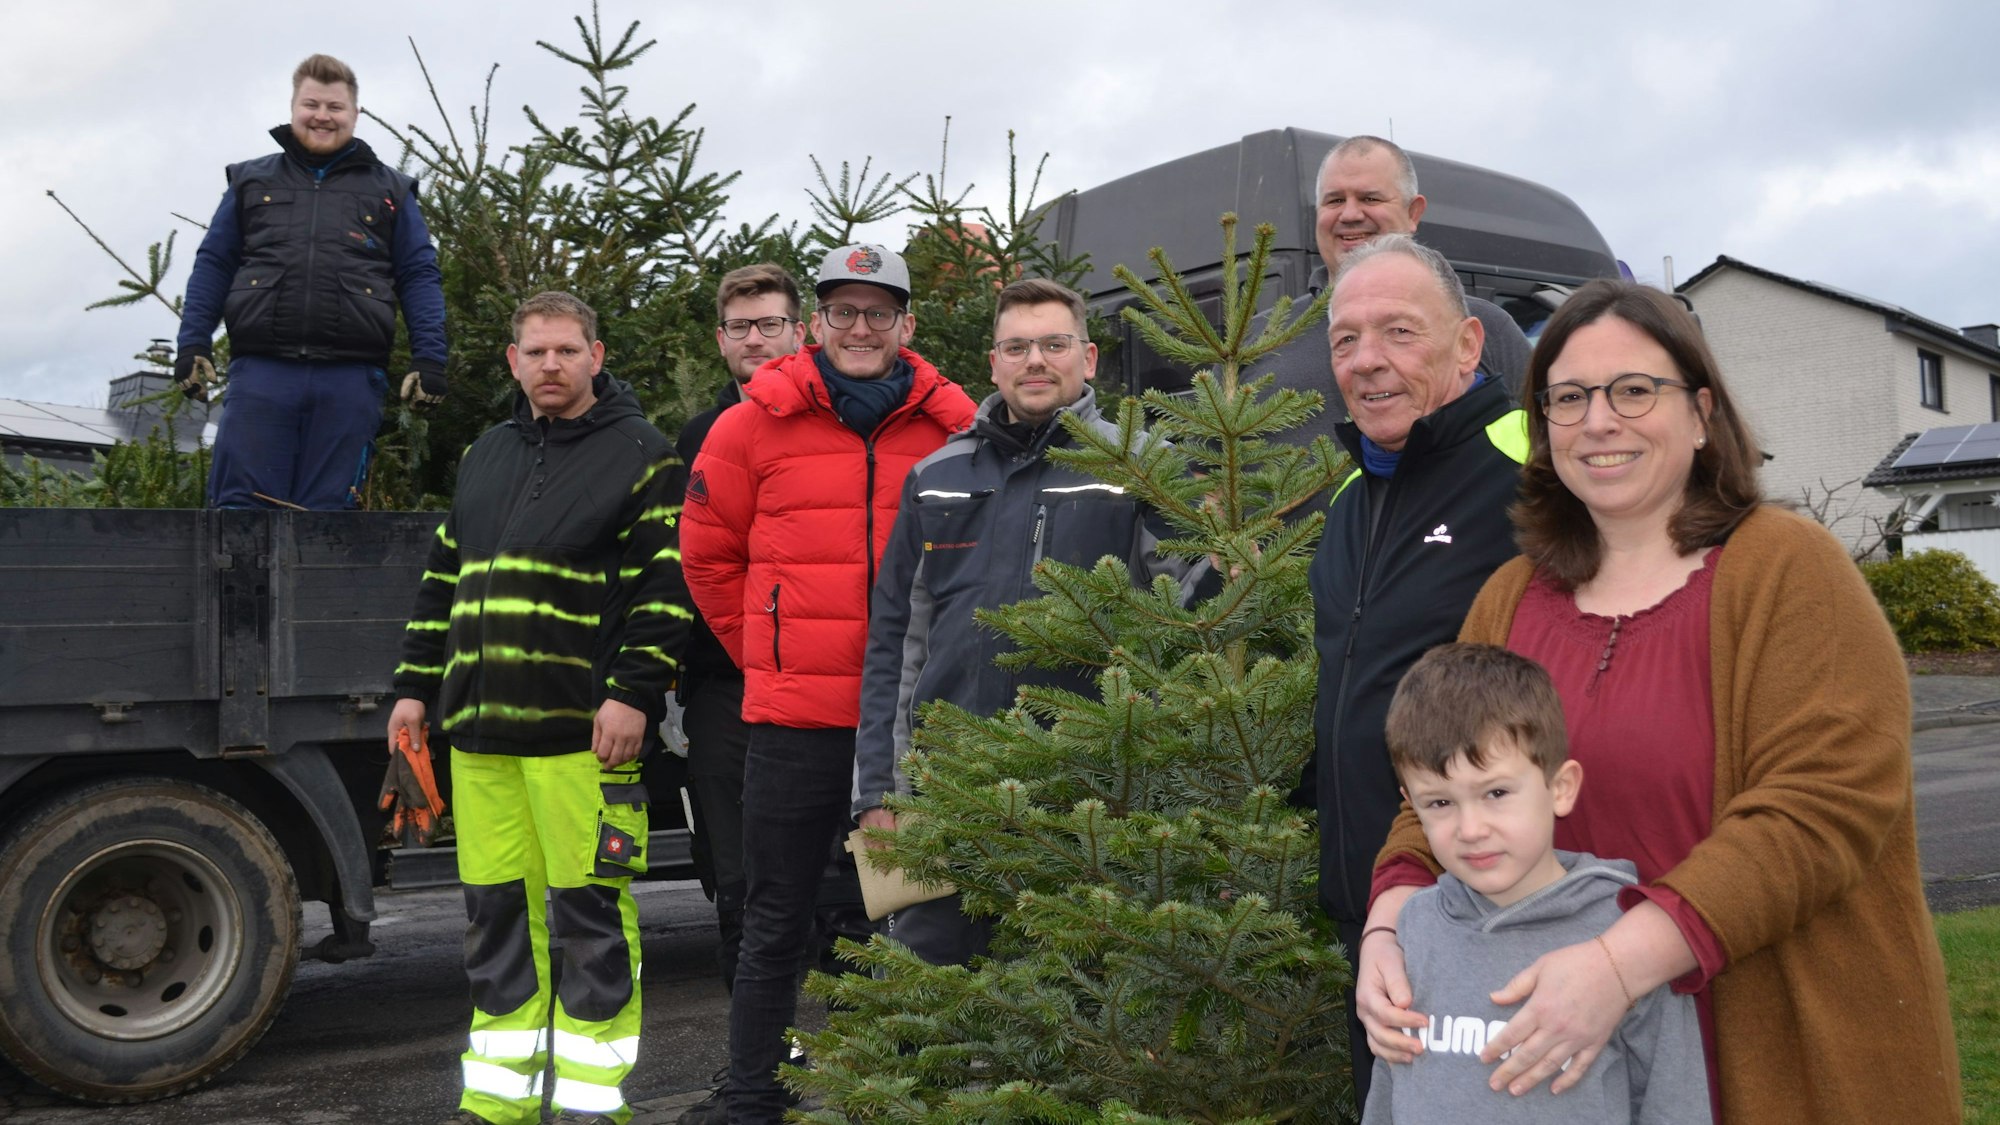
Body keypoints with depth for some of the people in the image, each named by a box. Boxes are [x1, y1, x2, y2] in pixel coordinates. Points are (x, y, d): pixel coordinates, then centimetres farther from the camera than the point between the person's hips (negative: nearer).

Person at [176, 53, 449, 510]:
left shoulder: (391, 191, 16)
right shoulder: (250, 180, 18)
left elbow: (420, 278, 11)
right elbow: (213, 265, 15)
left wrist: (429, 357, -1)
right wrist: (194, 342, 3)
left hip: (349, 380, 0)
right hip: (260, 371, 1)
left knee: (326, 513, 2)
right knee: (242, 505, -5)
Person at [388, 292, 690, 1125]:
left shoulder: (641, 456, 0)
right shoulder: (484, 456, 19)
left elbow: (664, 587, -8)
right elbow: (443, 580, 23)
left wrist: (634, 693, -15)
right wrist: (417, 685, 18)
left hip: (581, 730, -6)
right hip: (480, 729, 6)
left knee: (590, 912, -2)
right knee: (495, 911, 10)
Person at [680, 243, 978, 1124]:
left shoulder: (952, 424, 3)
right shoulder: (756, 422, 0)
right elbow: (709, 555, 8)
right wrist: (766, 652, 6)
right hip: (796, 714, -1)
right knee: (777, 925, 8)